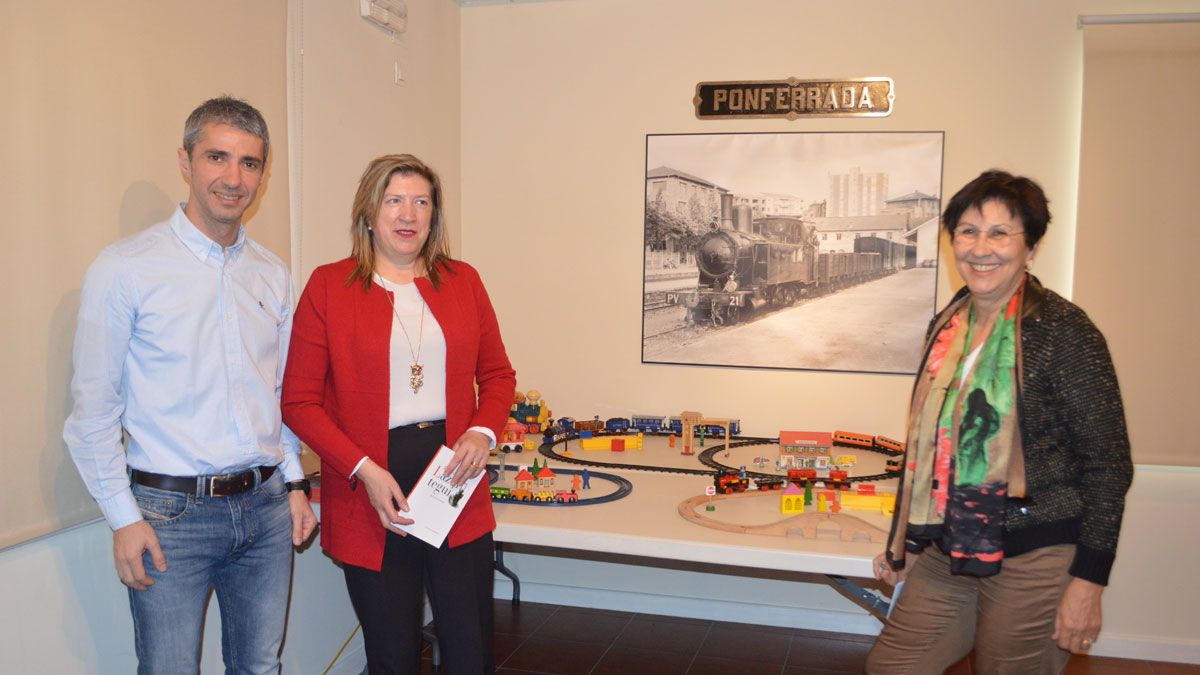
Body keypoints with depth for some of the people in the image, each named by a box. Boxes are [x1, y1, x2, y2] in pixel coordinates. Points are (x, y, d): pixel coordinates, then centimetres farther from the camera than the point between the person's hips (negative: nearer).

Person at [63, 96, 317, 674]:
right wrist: (124, 518, -9)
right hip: (172, 512, -4)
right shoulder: (124, 269, -8)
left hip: (266, 505, 5)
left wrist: (294, 482, 11)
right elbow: (93, 409, -7)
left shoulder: (272, 274, 7)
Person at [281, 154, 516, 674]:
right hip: (369, 495, -2)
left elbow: (498, 374, 14)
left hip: (455, 478, 2)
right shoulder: (328, 286, -1)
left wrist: (483, 432, -6)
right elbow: (299, 401, -3)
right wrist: (363, 470, -14)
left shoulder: (462, 281, 9)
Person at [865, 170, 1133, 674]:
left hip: (1034, 560, -6)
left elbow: (1109, 464, -12)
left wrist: (1088, 580, -14)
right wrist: (904, 541, 17)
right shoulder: (948, 326, 7)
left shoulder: (1062, 330, -13)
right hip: (947, 553, 7)